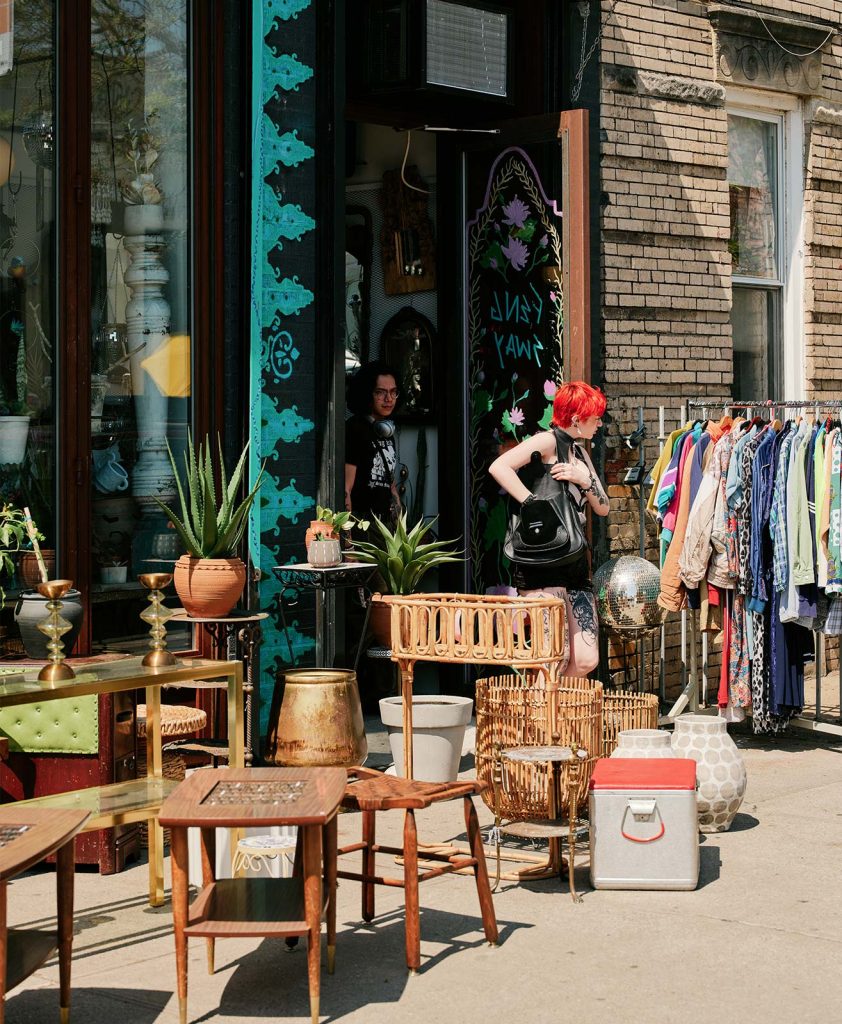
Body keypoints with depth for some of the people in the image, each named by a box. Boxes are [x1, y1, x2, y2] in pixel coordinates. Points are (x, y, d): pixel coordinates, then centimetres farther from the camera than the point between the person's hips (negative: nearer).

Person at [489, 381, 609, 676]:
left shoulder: (580, 452, 21)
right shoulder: (548, 441, -5)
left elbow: (602, 508, 17)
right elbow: (498, 467, -21)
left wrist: (586, 480, -2)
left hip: (575, 563, 8)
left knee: (586, 660, 0)